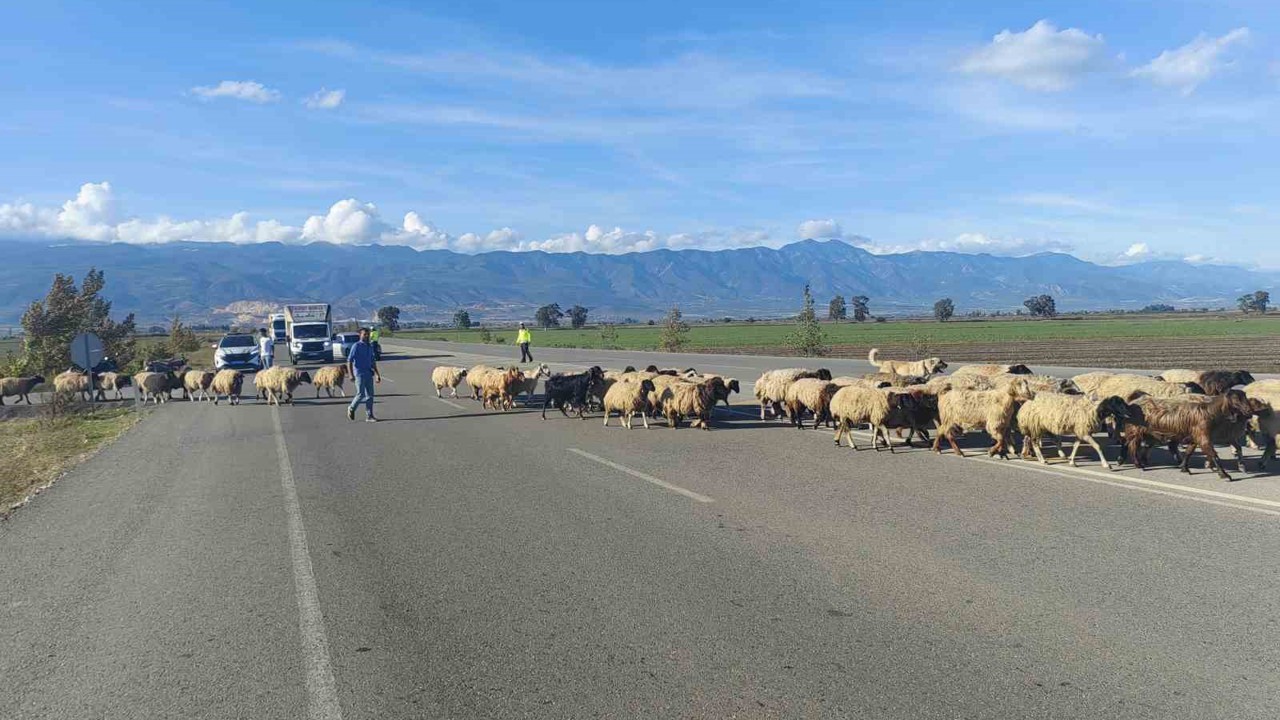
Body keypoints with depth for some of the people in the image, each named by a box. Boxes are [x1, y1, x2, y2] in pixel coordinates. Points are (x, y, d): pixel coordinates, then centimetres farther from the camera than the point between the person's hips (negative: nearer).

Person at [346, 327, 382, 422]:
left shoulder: (370, 346, 13)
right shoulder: (356, 346, -7)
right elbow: (349, 361, -10)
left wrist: (377, 374, 17)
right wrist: (351, 375, -18)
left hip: (369, 374, 6)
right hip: (360, 374, -6)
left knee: (370, 395, 2)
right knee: (361, 394, -7)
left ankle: (369, 416, 6)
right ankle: (351, 408, 19)